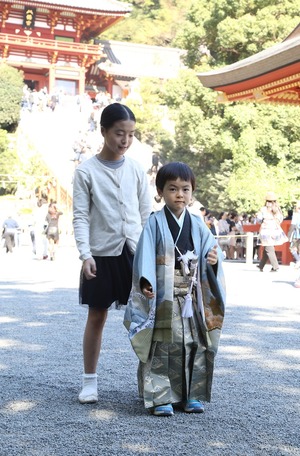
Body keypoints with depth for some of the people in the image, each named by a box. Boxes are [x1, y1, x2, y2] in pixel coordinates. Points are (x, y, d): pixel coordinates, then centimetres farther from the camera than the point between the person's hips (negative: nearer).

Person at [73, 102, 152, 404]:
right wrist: (85, 254, -17)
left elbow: (146, 213, 9)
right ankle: (89, 381, 16)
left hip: (135, 252, 3)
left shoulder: (136, 170, 6)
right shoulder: (86, 171, -3)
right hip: (102, 254, -2)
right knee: (96, 317, 5)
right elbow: (81, 216, -6)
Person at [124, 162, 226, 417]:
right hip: (163, 298, -4)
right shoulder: (155, 223, -2)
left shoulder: (197, 225, 8)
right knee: (162, 348, -2)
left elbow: (212, 250, 3)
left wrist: (214, 259, -20)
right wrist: (146, 283, -21)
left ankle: (192, 395, 19)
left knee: (194, 346, 8)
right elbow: (145, 256, -9)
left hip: (193, 298, 4)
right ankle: (161, 398, 4)